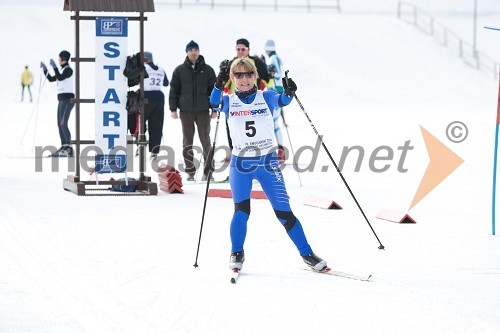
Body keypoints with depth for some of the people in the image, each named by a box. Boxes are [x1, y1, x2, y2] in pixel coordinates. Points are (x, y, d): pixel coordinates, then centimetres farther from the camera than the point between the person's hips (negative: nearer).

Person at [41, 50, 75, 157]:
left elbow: (60, 78, -26)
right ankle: (63, 147, 11)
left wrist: (54, 67, -23)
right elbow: (51, 79, 23)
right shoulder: (62, 70, 18)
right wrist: (44, 69, 20)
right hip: (62, 99, 10)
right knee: (60, 124, 8)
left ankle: (69, 148, -18)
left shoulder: (68, 69, -10)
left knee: (63, 123, -15)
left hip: (67, 98, -10)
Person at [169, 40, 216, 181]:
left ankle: (208, 170, 4)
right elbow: (173, 90, 6)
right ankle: (190, 171, 10)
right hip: (186, 111, 1)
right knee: (187, 142, 4)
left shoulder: (207, 70, 5)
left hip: (203, 111, -1)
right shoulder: (179, 70, 5)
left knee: (205, 141, 0)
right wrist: (173, 109, 0)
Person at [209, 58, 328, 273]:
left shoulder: (266, 97, 4)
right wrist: (219, 86, -35)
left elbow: (282, 101, -17)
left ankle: (307, 254, 7)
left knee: (283, 211, -2)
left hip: (268, 163, 0)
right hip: (240, 165, 0)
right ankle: (237, 254, 13)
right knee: (241, 211, -7)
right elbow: (213, 104, -17)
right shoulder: (229, 102, 5)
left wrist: (289, 92, -39)